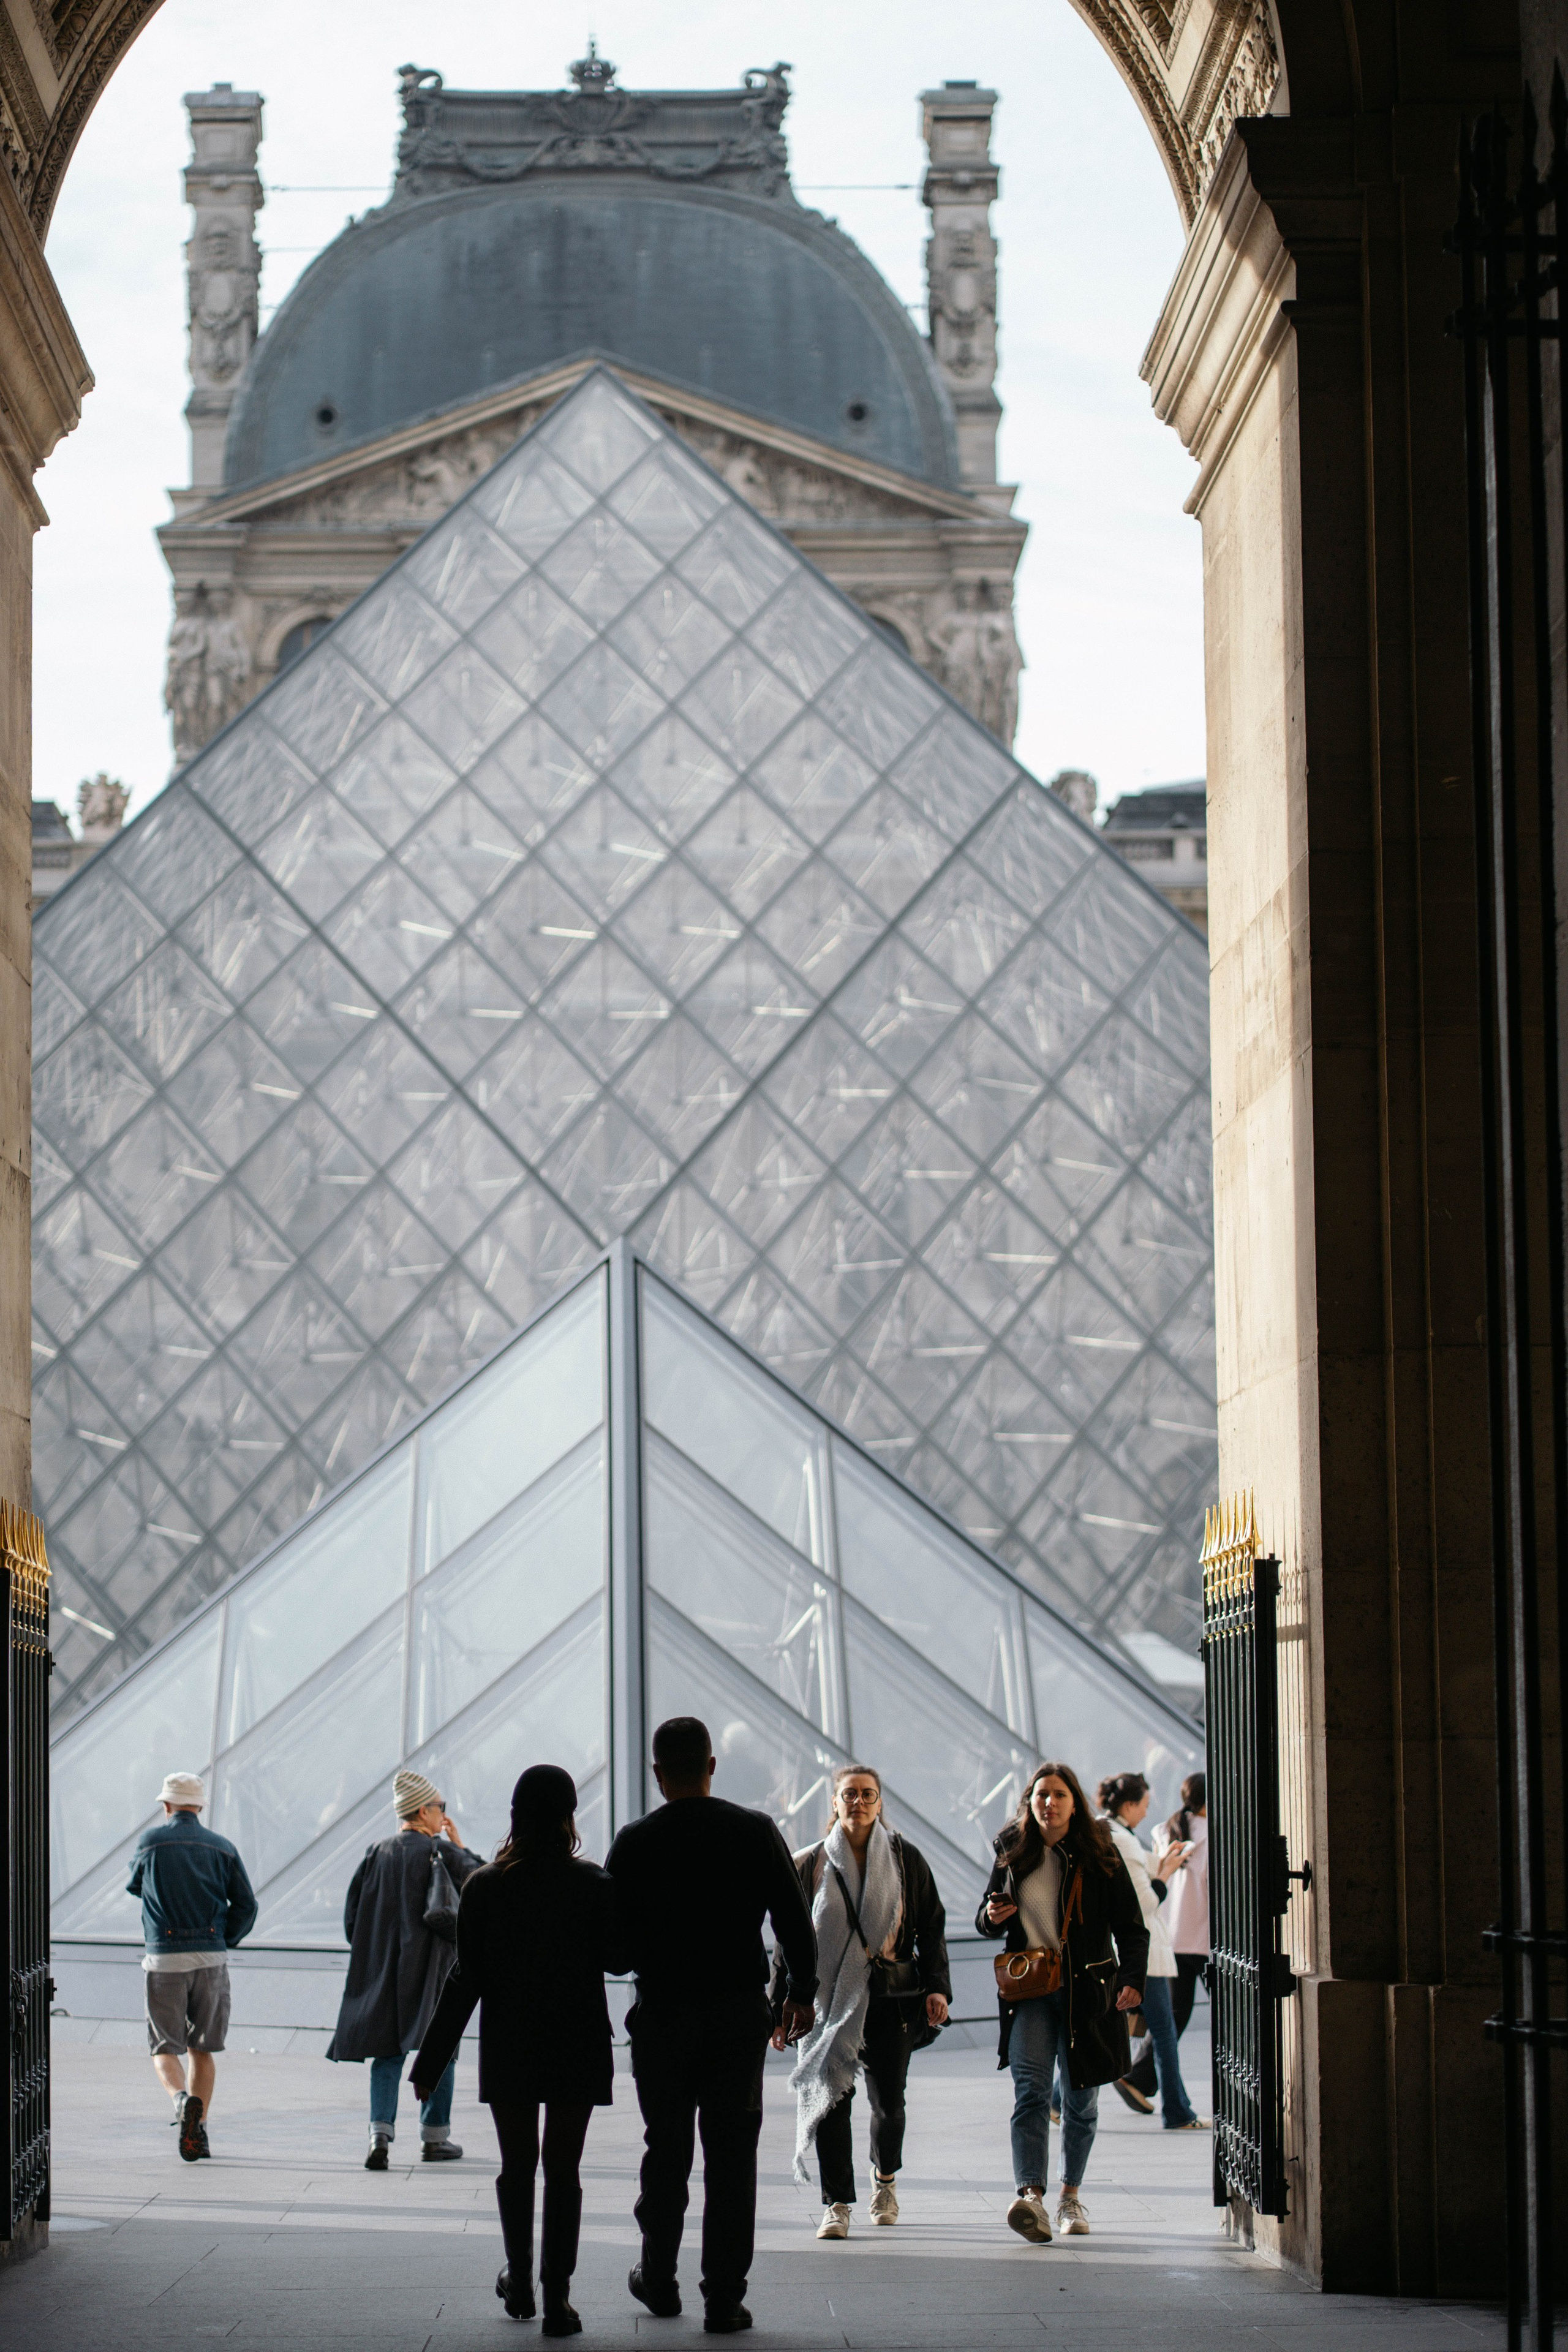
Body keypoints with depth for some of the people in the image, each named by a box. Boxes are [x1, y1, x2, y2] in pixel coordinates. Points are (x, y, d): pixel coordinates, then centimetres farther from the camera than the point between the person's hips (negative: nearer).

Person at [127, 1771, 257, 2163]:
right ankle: (198, 2132, 8)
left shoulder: (150, 1841, 1)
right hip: (211, 1957, 2)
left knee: (165, 2048, 4)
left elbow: (135, 1886, 18)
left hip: (165, 1957, -2)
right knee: (201, 2048, 14)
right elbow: (246, 1907, 4)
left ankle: (183, 2099, -25)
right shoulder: (221, 1847, 6)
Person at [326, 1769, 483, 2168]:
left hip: (382, 1969, 4)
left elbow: (353, 1913, 6)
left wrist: (368, 1955, 15)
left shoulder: (378, 1854, 5)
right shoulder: (440, 1852, -8)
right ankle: (436, 2138, 12)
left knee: (387, 2053, 5)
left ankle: (380, 2132, -13)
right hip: (431, 1967, -4)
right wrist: (460, 1846, 12)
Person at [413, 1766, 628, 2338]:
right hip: (578, 2047, -1)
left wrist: (431, 2062, 0)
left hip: (508, 2048, 1)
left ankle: (520, 2284, 26)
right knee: (563, 2169, 2)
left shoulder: (484, 1887, -5)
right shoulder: (593, 1885, -8)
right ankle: (556, 2296, -2)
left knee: (517, 2166, 15)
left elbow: (466, 1979, -5)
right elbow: (617, 1958, -2)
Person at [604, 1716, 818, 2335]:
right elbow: (794, 1920, 0)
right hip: (740, 2013, 0)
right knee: (731, 2156, 2)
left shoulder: (634, 1843, -5)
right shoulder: (755, 1832, -3)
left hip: (662, 2012, 0)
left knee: (665, 2151, 14)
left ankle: (659, 2283, 26)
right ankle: (724, 2299, 0)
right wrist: (801, 1991, 12)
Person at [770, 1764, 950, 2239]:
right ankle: (836, 2205, -4)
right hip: (829, 1997, 0)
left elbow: (932, 1927, 8)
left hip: (892, 1997, 0)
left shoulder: (906, 1860, 6)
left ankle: (885, 2176, 34)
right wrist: (779, 2008, 5)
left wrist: (937, 1986, -4)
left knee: (889, 2100, 3)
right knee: (830, 2094, -10)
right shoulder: (810, 1866, 5)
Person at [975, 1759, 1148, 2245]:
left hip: (1086, 1990, 0)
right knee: (1031, 2089, -18)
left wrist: (1132, 1978, -17)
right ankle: (1031, 2197, -31)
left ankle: (1071, 2195, 29)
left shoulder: (1099, 1855, 0)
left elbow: (1131, 1926, -2)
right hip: (1028, 1990, 0)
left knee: (1081, 2099, 10)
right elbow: (986, 1918, 17)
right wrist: (992, 1917, -7)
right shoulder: (1013, 1853, 6)